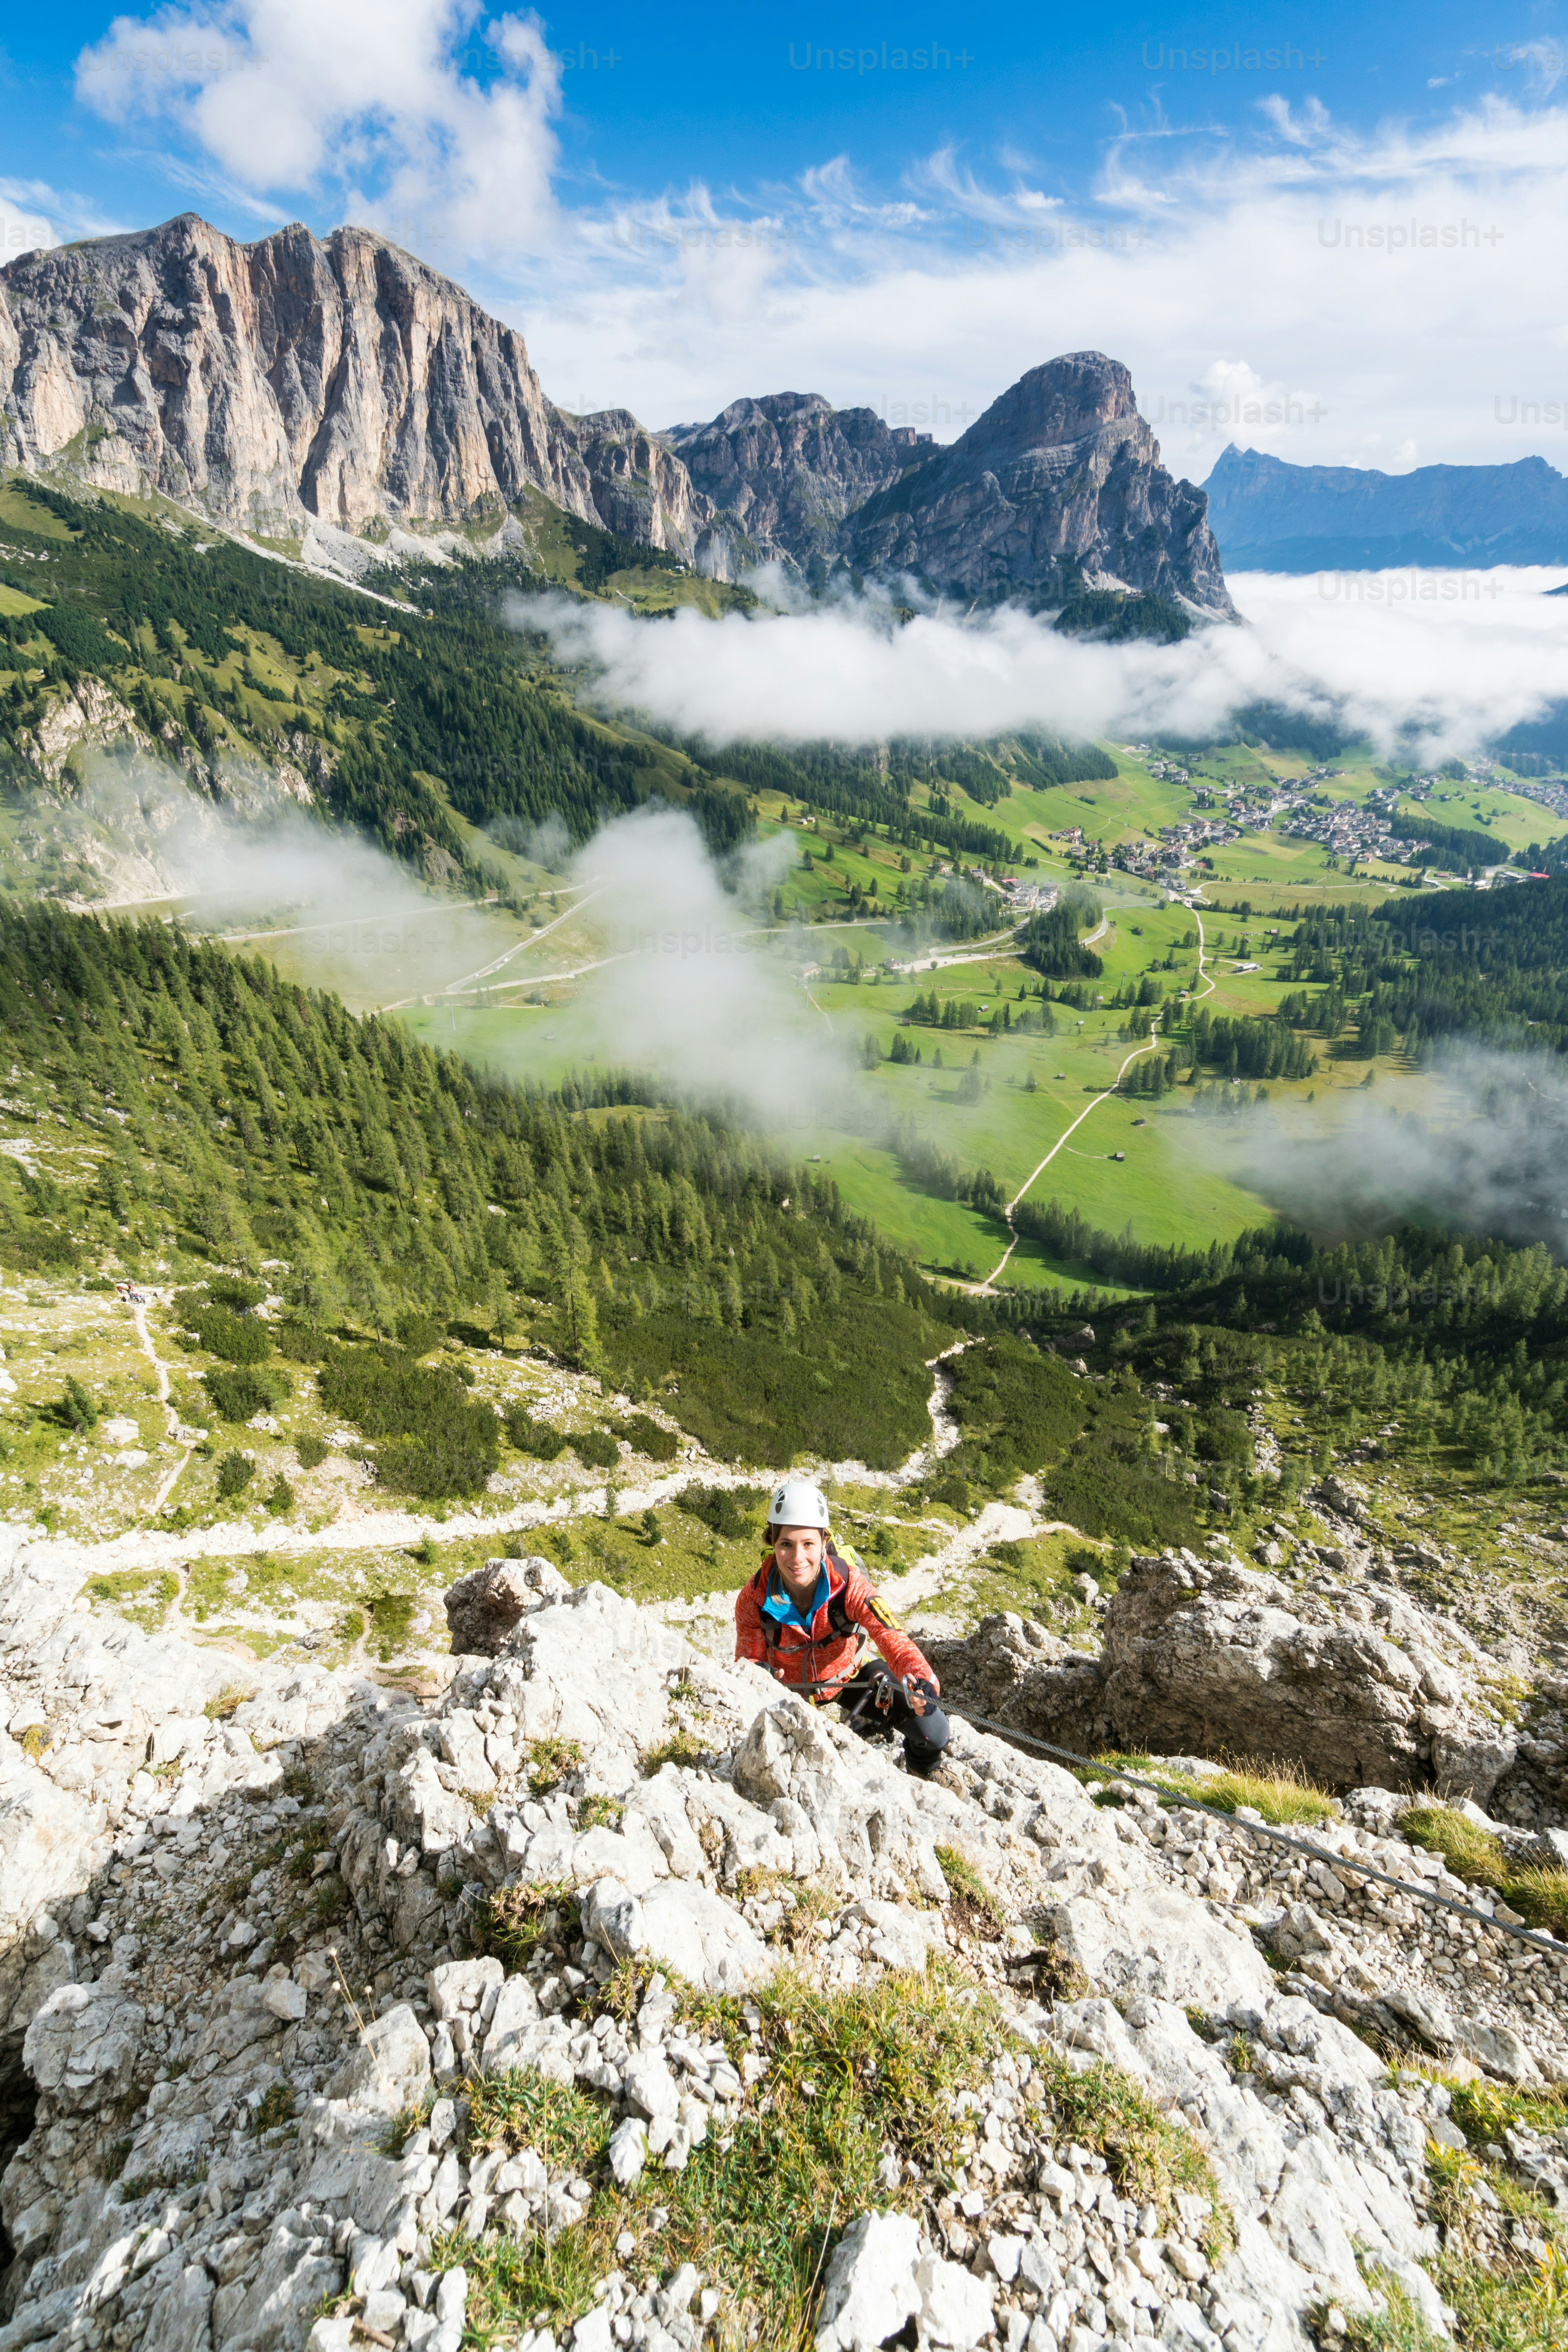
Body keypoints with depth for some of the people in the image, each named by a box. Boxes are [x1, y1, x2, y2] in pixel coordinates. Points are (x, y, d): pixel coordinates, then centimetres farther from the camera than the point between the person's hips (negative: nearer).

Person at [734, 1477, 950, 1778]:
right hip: (790, 1687, 1)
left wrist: (922, 1681, -62)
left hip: (851, 1676, -1)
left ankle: (920, 1778, 23)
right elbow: (749, 1659, -19)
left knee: (932, 1733, -15)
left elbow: (891, 1637, -41)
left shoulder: (847, 1583, -33)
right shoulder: (754, 1599, -29)